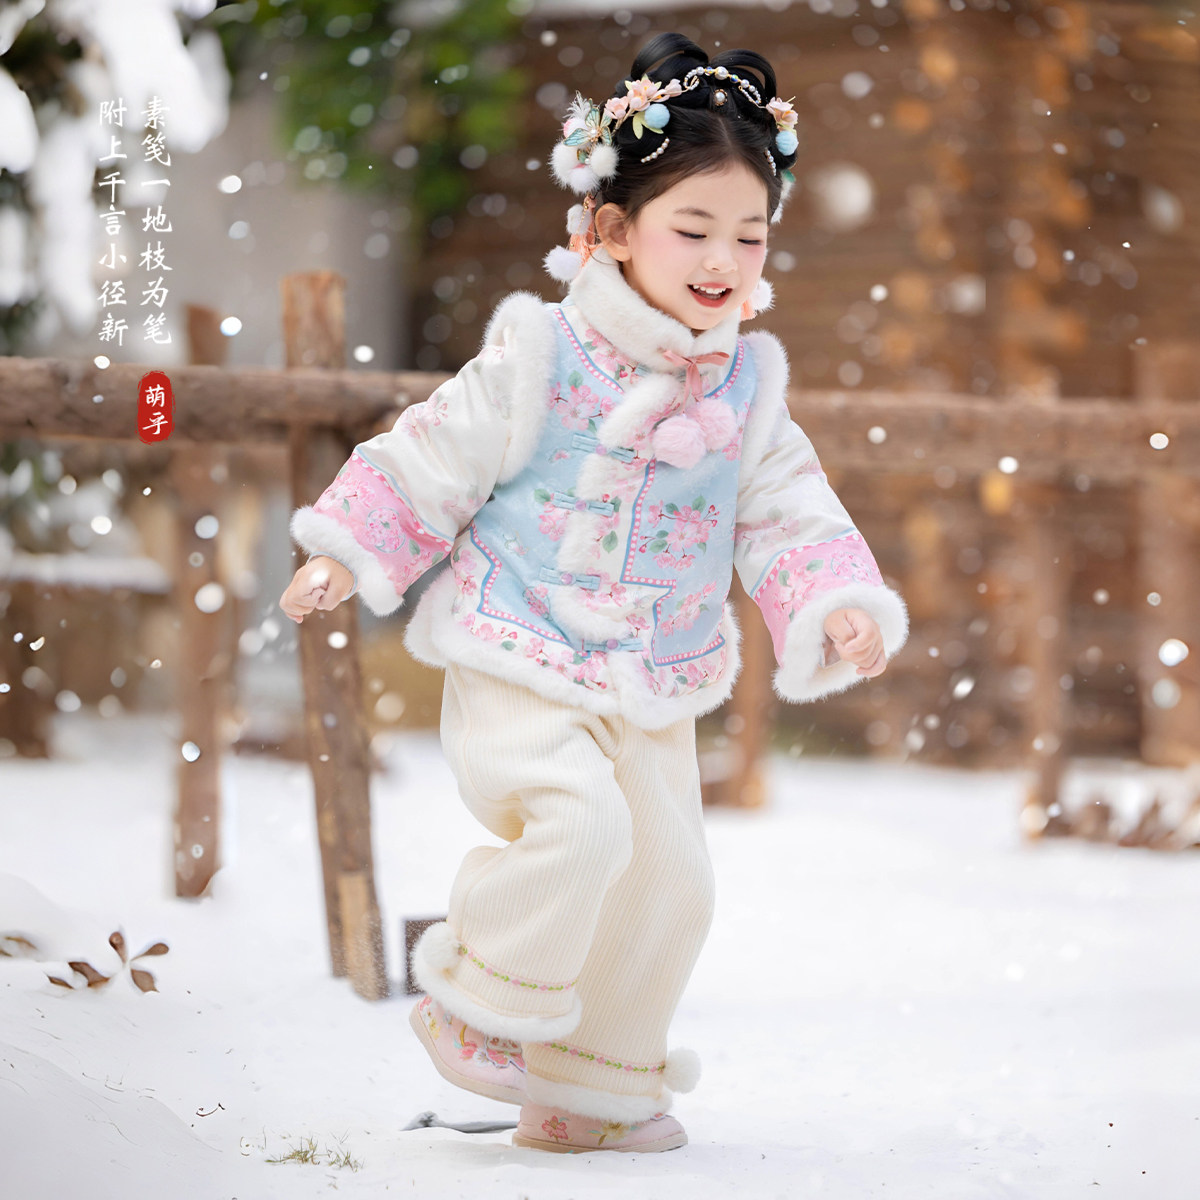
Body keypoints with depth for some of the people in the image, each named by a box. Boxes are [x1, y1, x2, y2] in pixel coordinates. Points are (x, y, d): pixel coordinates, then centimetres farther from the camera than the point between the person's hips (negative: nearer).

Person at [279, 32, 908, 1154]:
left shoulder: (747, 391, 2)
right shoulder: (539, 358, -10)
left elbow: (790, 516, 5)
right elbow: (430, 460, -2)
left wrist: (837, 604, -12)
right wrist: (344, 556, -3)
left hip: (653, 696, 6)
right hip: (518, 671, -6)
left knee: (668, 882, 6)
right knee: (577, 821, -28)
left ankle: (589, 1091, 24)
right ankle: (480, 1007, -4)